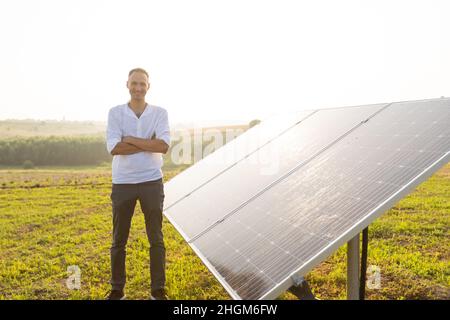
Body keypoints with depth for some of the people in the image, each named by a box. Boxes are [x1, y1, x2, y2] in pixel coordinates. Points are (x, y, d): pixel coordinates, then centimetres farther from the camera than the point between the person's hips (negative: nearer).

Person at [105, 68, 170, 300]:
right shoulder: (115, 113, 0)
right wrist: (149, 144, -14)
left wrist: (131, 140, -13)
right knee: (119, 241, 8)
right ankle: (117, 290, 23)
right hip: (123, 183, 0)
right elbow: (114, 148, -15)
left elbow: (164, 146, -15)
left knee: (156, 239, 6)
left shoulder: (160, 113, 1)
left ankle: (158, 290, 18)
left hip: (151, 182, 0)